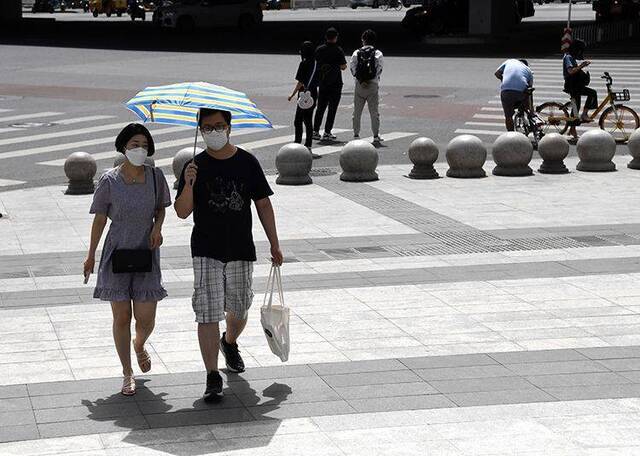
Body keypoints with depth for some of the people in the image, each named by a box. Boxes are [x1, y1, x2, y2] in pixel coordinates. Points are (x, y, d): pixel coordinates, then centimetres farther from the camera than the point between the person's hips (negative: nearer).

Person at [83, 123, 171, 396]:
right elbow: (100, 219, 1)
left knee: (146, 319, -2)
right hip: (117, 254, -2)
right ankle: (127, 374, 17)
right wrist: (91, 256, 3)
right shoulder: (109, 181, -7)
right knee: (121, 317, 3)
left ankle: (139, 345, 35)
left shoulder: (155, 177, 0)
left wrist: (157, 227, -5)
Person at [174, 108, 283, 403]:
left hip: (241, 250, 2)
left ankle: (230, 343, 48)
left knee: (239, 309, 15)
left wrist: (274, 244, 5)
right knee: (208, 313, -8)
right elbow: (182, 212, -6)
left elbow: (263, 204, 6)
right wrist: (188, 185, -24)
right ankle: (213, 376, -3)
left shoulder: (247, 162, 0)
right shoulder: (196, 166, -3)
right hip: (207, 251, -2)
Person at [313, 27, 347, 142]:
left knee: (320, 108, 13)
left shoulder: (319, 49, 2)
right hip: (335, 84, -4)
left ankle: (315, 131, 11)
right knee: (332, 109, 2)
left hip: (322, 83, 4)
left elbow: (316, 64, 8)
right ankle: (327, 133, -1)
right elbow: (343, 67, -10)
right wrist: (343, 65, 11)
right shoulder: (338, 50, -11)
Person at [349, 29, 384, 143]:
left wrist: (361, 81, -7)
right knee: (374, 111, 4)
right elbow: (379, 69, -9)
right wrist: (371, 81, -4)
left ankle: (356, 134, 11)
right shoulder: (378, 54, -2)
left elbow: (352, 67, -6)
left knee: (357, 111, 10)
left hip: (359, 85, 1)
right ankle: (376, 135, 1)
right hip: (373, 84, -1)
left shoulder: (357, 53, 1)